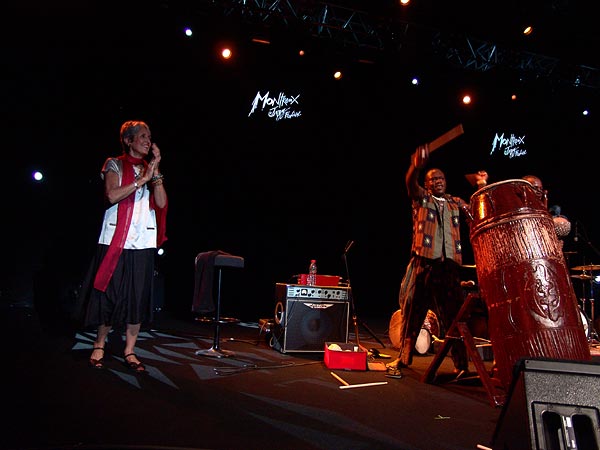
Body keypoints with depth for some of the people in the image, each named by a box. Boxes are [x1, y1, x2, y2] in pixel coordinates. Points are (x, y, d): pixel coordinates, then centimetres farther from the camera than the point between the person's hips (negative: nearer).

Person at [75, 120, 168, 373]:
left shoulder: (150, 169, 16)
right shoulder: (115, 165, 6)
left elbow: (161, 203, 2)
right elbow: (112, 195, -12)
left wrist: (155, 171, -3)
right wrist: (142, 180, -12)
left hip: (143, 241, 3)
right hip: (116, 237, -3)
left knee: (138, 295, 1)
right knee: (110, 292, 0)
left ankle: (129, 351, 9)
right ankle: (99, 345, 18)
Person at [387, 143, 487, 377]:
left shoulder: (456, 203, 21)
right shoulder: (421, 198, 10)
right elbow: (410, 184, -11)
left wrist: (482, 187, -4)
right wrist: (416, 167, -32)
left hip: (449, 264, 2)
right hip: (423, 261, -2)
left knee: (453, 314, 0)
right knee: (412, 310, 1)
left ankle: (461, 365, 7)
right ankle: (403, 358, 13)